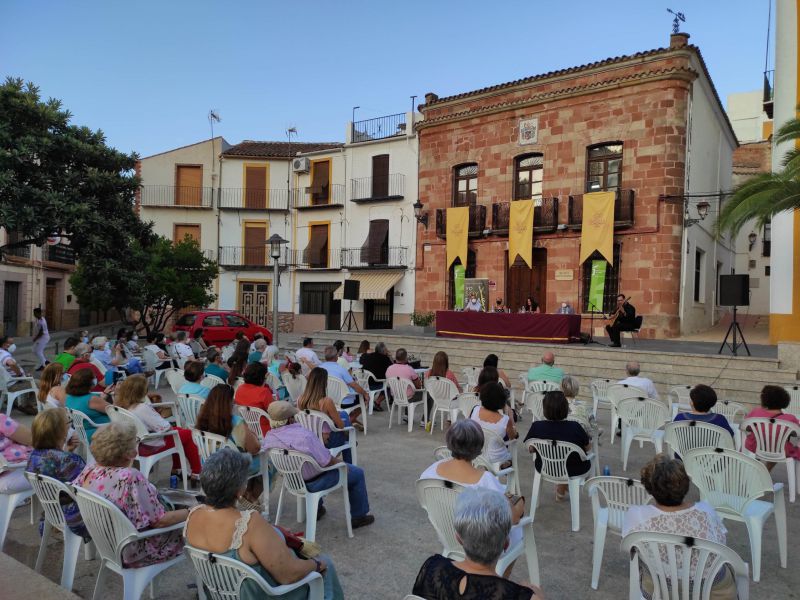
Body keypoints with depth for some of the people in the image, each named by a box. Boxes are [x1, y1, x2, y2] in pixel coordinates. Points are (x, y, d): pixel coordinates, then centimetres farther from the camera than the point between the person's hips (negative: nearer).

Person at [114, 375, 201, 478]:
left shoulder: (121, 406, -8)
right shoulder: (143, 408, -32)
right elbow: (165, 428, -26)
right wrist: (170, 426, -7)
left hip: (137, 444, 9)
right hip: (152, 446, -9)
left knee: (178, 430, 25)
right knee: (187, 434, 7)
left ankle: (175, 470, 33)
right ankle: (196, 473, 16)